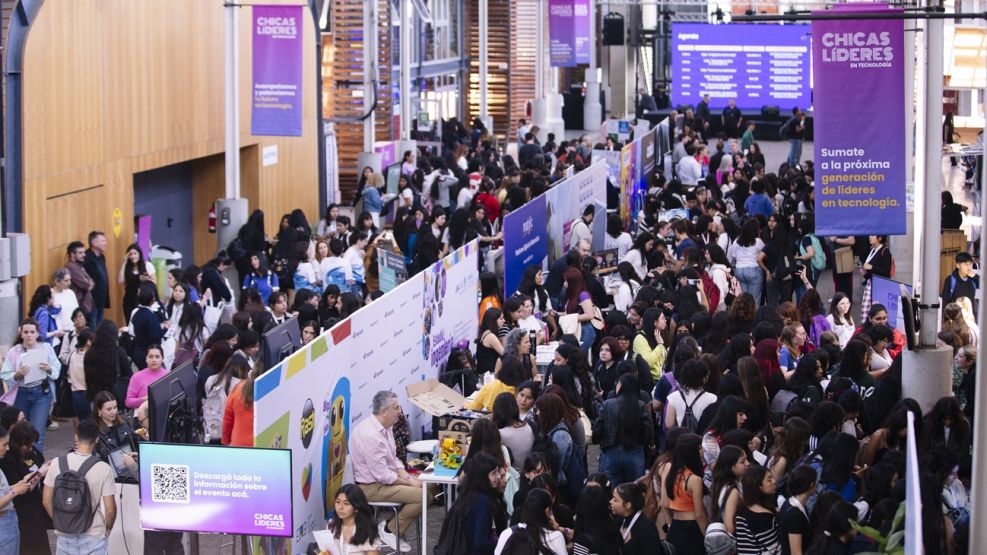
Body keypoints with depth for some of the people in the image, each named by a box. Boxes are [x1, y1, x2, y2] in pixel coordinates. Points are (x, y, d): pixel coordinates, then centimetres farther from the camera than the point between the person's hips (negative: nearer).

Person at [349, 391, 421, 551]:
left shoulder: (384, 427, 3)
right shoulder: (369, 435, -27)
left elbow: (393, 459, 13)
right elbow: (382, 475, -25)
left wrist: (406, 476, -3)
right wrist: (408, 483, -15)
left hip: (384, 478, 10)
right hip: (372, 487, -10)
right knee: (421, 496, -19)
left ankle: (392, 524, 9)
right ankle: (390, 531, -1)